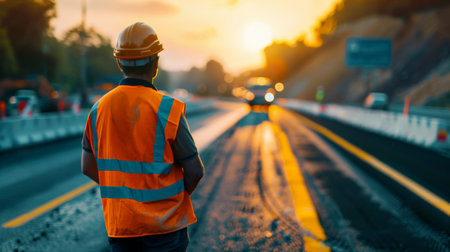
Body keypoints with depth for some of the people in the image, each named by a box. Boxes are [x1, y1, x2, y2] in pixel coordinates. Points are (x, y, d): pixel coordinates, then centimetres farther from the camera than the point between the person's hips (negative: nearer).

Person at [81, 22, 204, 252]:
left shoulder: (99, 108, -1)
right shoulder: (166, 109, -15)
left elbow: (88, 167, 6)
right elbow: (195, 170, -11)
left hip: (119, 222, 4)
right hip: (164, 223, -4)